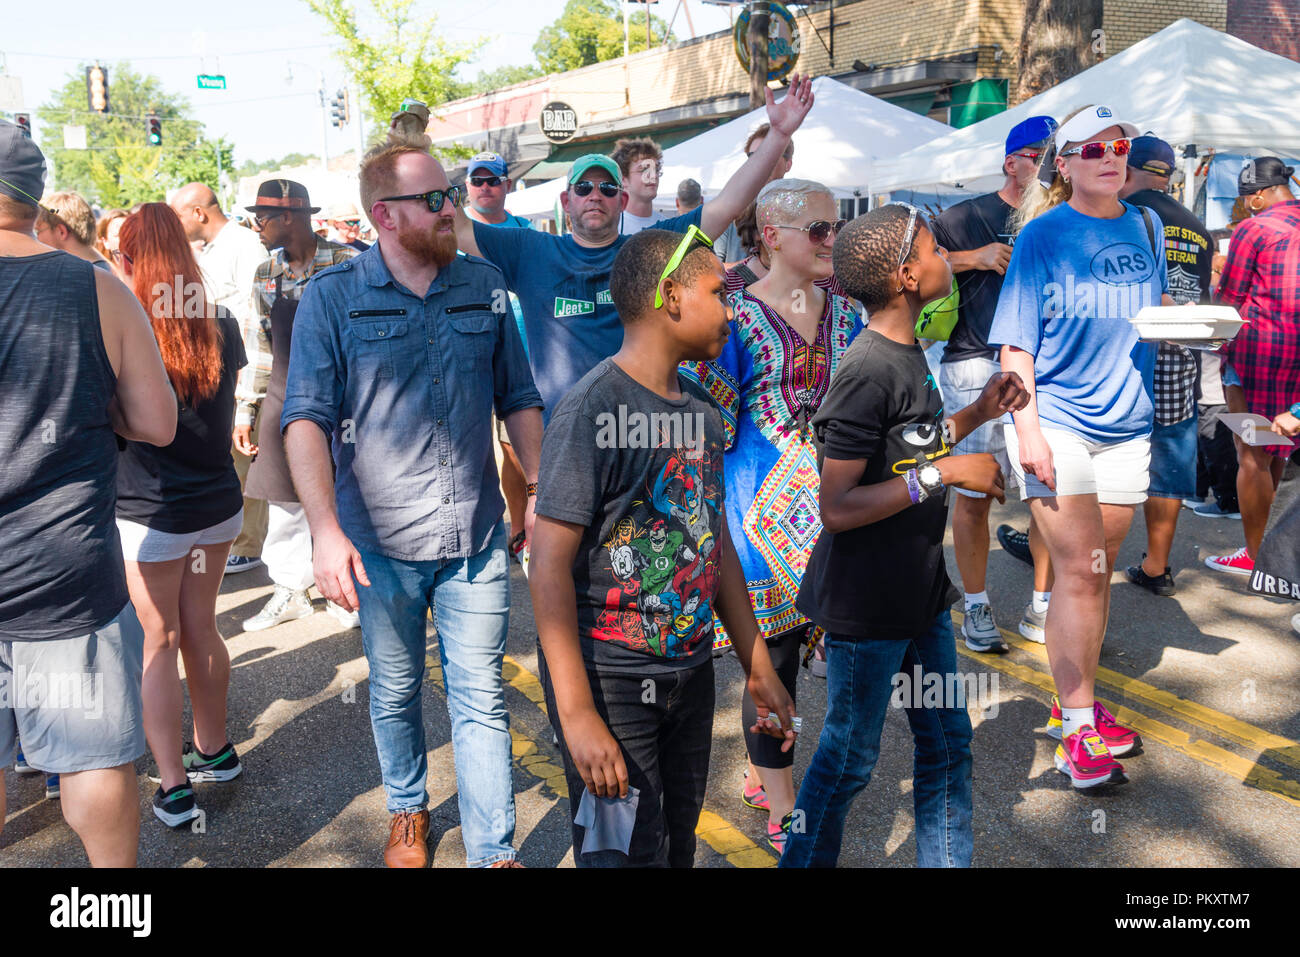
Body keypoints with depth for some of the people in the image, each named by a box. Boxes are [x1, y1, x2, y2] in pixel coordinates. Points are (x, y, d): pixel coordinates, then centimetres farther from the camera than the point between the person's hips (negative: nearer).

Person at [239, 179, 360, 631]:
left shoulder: (345, 263, -7)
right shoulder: (265, 274, 9)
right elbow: (259, 346, 14)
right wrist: (246, 411, 11)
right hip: (283, 399, 5)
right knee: (283, 500, 8)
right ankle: (290, 590, 23)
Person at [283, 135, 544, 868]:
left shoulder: (484, 284, 3)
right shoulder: (333, 297, -6)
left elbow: (518, 398, 10)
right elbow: (307, 418, -13)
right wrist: (326, 529, -24)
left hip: (477, 536, 2)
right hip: (381, 539, -1)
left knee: (482, 699, 5)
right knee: (395, 691, 17)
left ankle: (495, 853, 18)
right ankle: (409, 810, 42)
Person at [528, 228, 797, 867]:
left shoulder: (701, 410, 6)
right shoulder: (590, 412, -17)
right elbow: (550, 566, -19)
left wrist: (758, 669, 16)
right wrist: (577, 716, -21)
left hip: (691, 668, 7)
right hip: (611, 680, -7)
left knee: (679, 845, 18)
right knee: (627, 854, 2)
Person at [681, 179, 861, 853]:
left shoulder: (845, 314, 8)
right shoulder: (736, 315, -8)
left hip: (830, 495, 5)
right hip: (767, 499, -5)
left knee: (782, 641, 12)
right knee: (775, 651, 3)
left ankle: (762, 773, 33)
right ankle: (782, 809, 19)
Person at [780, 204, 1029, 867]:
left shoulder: (907, 354, 6)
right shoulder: (868, 374, -23)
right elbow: (837, 507, -25)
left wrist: (978, 414, 6)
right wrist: (946, 473, -23)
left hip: (920, 592, 9)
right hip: (866, 607, -9)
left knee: (948, 744, 18)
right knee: (848, 758, 9)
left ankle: (945, 862, 35)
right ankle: (803, 861, 30)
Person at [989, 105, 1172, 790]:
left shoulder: (1144, 228, 12)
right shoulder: (1043, 233, -3)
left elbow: (1158, 307, 22)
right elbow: (1016, 340, -7)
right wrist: (1028, 427, -16)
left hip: (1125, 423, 5)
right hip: (1055, 418, -5)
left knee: (1100, 566, 11)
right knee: (1077, 567, -7)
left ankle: (1073, 703, 24)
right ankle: (1077, 730, 1)